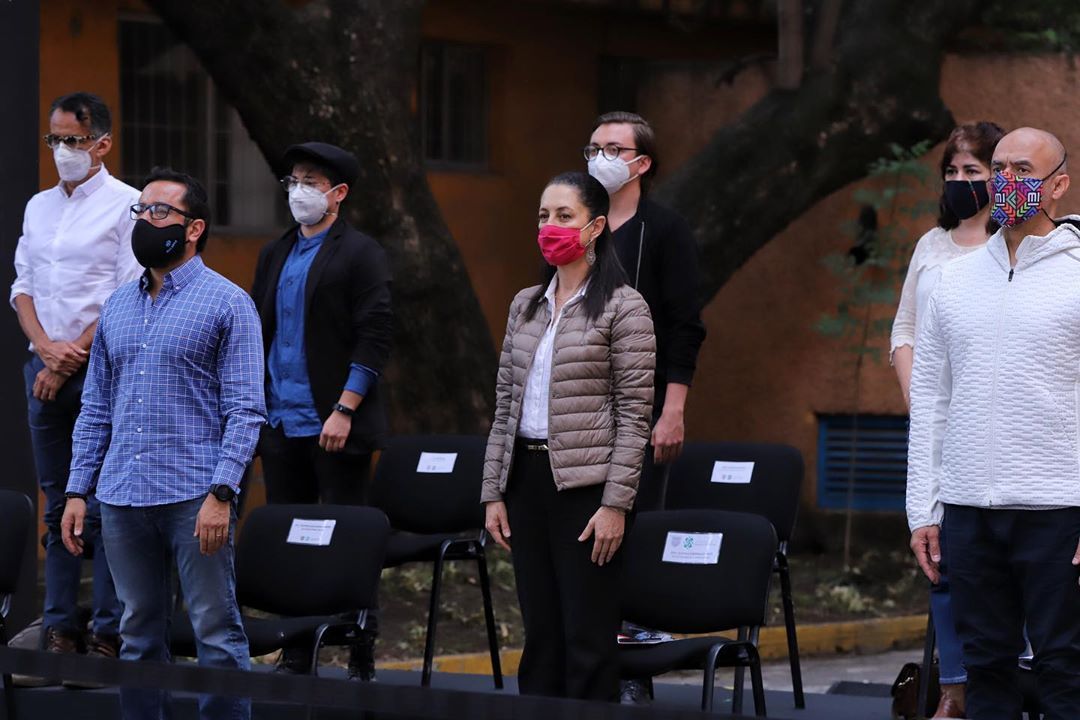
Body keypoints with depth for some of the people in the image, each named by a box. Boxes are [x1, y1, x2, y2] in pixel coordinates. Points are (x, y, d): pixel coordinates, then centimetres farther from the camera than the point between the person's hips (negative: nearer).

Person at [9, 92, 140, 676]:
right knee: (57, 505, 7)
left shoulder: (127, 205, -3)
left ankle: (109, 634, -5)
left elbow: (130, 298, -9)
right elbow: (22, 286, 15)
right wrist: (46, 348, -4)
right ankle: (59, 632, 9)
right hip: (45, 367, 6)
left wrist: (70, 362, -10)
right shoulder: (38, 207, 16)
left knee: (105, 507, -7)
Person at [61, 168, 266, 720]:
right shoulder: (118, 307, 15)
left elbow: (245, 408, -8)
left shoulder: (227, 303, -3)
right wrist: (78, 490, 8)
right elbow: (95, 406, 17)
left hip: (194, 497, -6)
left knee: (217, 635, -3)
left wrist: (222, 493, -17)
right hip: (122, 498, 6)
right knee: (139, 636, 11)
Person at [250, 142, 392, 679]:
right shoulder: (275, 255, 15)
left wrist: (343, 410, -17)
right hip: (279, 425, 6)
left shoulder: (360, 254, -5)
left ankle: (362, 660, 5)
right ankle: (295, 657, 14)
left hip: (333, 427, -6)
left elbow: (374, 337, -11)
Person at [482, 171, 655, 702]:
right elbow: (505, 405, 14)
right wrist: (493, 493, 9)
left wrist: (615, 504, -13)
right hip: (526, 476, 6)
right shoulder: (525, 305, 12)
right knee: (539, 632, 8)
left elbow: (634, 414, -8)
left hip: (585, 481, -6)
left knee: (588, 637, -3)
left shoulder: (622, 307, -6)